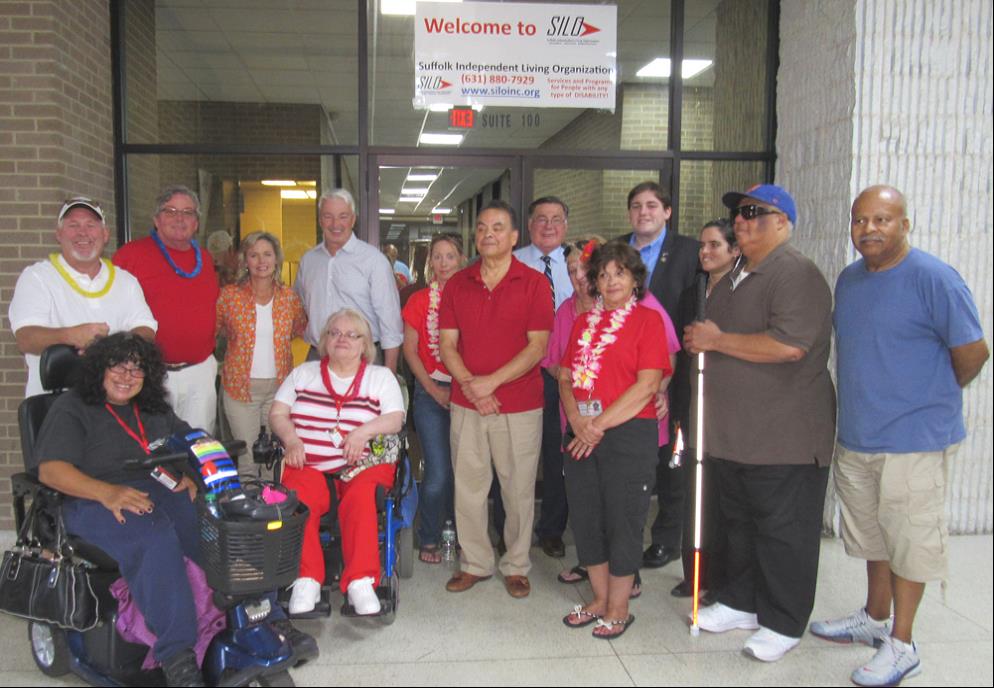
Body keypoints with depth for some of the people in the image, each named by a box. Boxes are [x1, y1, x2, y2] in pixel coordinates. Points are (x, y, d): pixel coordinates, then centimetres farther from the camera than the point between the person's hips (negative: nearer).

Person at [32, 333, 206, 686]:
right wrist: (107, 492, -21)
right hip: (97, 501, -5)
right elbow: (50, 470, -3)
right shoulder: (71, 409, 10)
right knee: (156, 539, -40)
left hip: (163, 492, 5)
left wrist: (190, 475, -1)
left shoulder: (156, 411, 26)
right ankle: (177, 654, -42)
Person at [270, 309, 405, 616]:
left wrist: (365, 430, -14)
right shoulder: (303, 373, 22)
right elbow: (277, 414, 15)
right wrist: (292, 440, -5)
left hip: (363, 464, -1)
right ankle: (306, 580, -28)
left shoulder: (381, 376, 17)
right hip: (308, 462, 1)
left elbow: (395, 418, 4)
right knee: (299, 501, -31)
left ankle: (361, 581, -34)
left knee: (360, 499, -34)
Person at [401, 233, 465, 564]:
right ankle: (429, 539, 14)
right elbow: (410, 350, 4)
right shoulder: (419, 301, 4)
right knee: (438, 472, -5)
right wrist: (434, 390, -4)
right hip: (431, 392, -1)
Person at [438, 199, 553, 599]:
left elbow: (537, 346, -8)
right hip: (466, 404, 3)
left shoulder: (534, 283, -2)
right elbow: (447, 344, 4)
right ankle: (474, 563, 25)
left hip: (520, 405, -3)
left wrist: (492, 381, -16)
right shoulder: (457, 284, 8)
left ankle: (516, 566, 23)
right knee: (468, 486, 9)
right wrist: (468, 384, -13)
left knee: (519, 489, 6)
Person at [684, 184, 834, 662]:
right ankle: (740, 603, 33)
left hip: (783, 438, -9)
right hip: (731, 433, 9)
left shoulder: (797, 275, -14)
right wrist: (699, 341, 10)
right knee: (738, 523, 18)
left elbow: (789, 345, -28)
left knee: (783, 532, 3)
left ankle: (783, 623, 18)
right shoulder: (734, 279, 17)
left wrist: (717, 340, -18)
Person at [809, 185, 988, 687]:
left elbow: (973, 352, -12)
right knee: (873, 533, 20)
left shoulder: (934, 279, -15)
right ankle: (875, 619, 38)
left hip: (915, 440, -7)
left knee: (909, 541, 4)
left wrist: (936, 395, 2)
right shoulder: (848, 280, 8)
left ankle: (901, 645, 18)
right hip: (856, 437, 7)